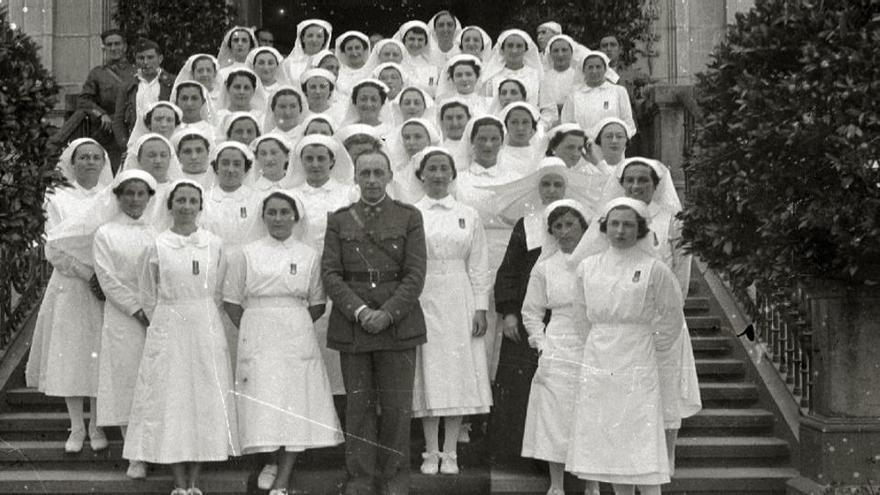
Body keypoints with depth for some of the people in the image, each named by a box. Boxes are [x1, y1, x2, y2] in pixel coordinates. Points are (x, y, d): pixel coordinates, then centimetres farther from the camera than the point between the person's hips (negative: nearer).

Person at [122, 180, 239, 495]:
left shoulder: (215, 245, 3)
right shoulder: (156, 246, -1)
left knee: (206, 400, 1)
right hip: (167, 330, -1)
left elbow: (217, 293, 9)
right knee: (170, 400, 0)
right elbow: (148, 297, 6)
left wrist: (200, 318, 6)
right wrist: (166, 324, 5)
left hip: (206, 329, 1)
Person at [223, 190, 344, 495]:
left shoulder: (309, 256, 7)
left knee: (296, 406, -3)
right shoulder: (247, 255, 5)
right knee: (264, 404, -7)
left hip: (297, 338, 1)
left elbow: (317, 306, 11)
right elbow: (231, 302, 7)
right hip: (258, 341, -1)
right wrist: (253, 331, 1)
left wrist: (295, 326, 2)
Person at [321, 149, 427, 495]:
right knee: (359, 405, 3)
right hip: (352, 326, 1)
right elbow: (330, 274, 3)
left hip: (398, 323, -1)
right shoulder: (339, 220, 11)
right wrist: (360, 310, -11)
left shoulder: (409, 217, 7)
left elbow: (415, 275, 0)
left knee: (397, 407, 0)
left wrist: (387, 313, -12)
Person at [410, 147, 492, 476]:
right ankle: (431, 452, 9)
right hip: (423, 302, -1)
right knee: (428, 375, 0)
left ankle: (450, 453, 9)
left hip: (459, 303, 1)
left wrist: (481, 308, 0)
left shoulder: (468, 216, 9)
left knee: (458, 374, 1)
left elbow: (479, 266, 7)